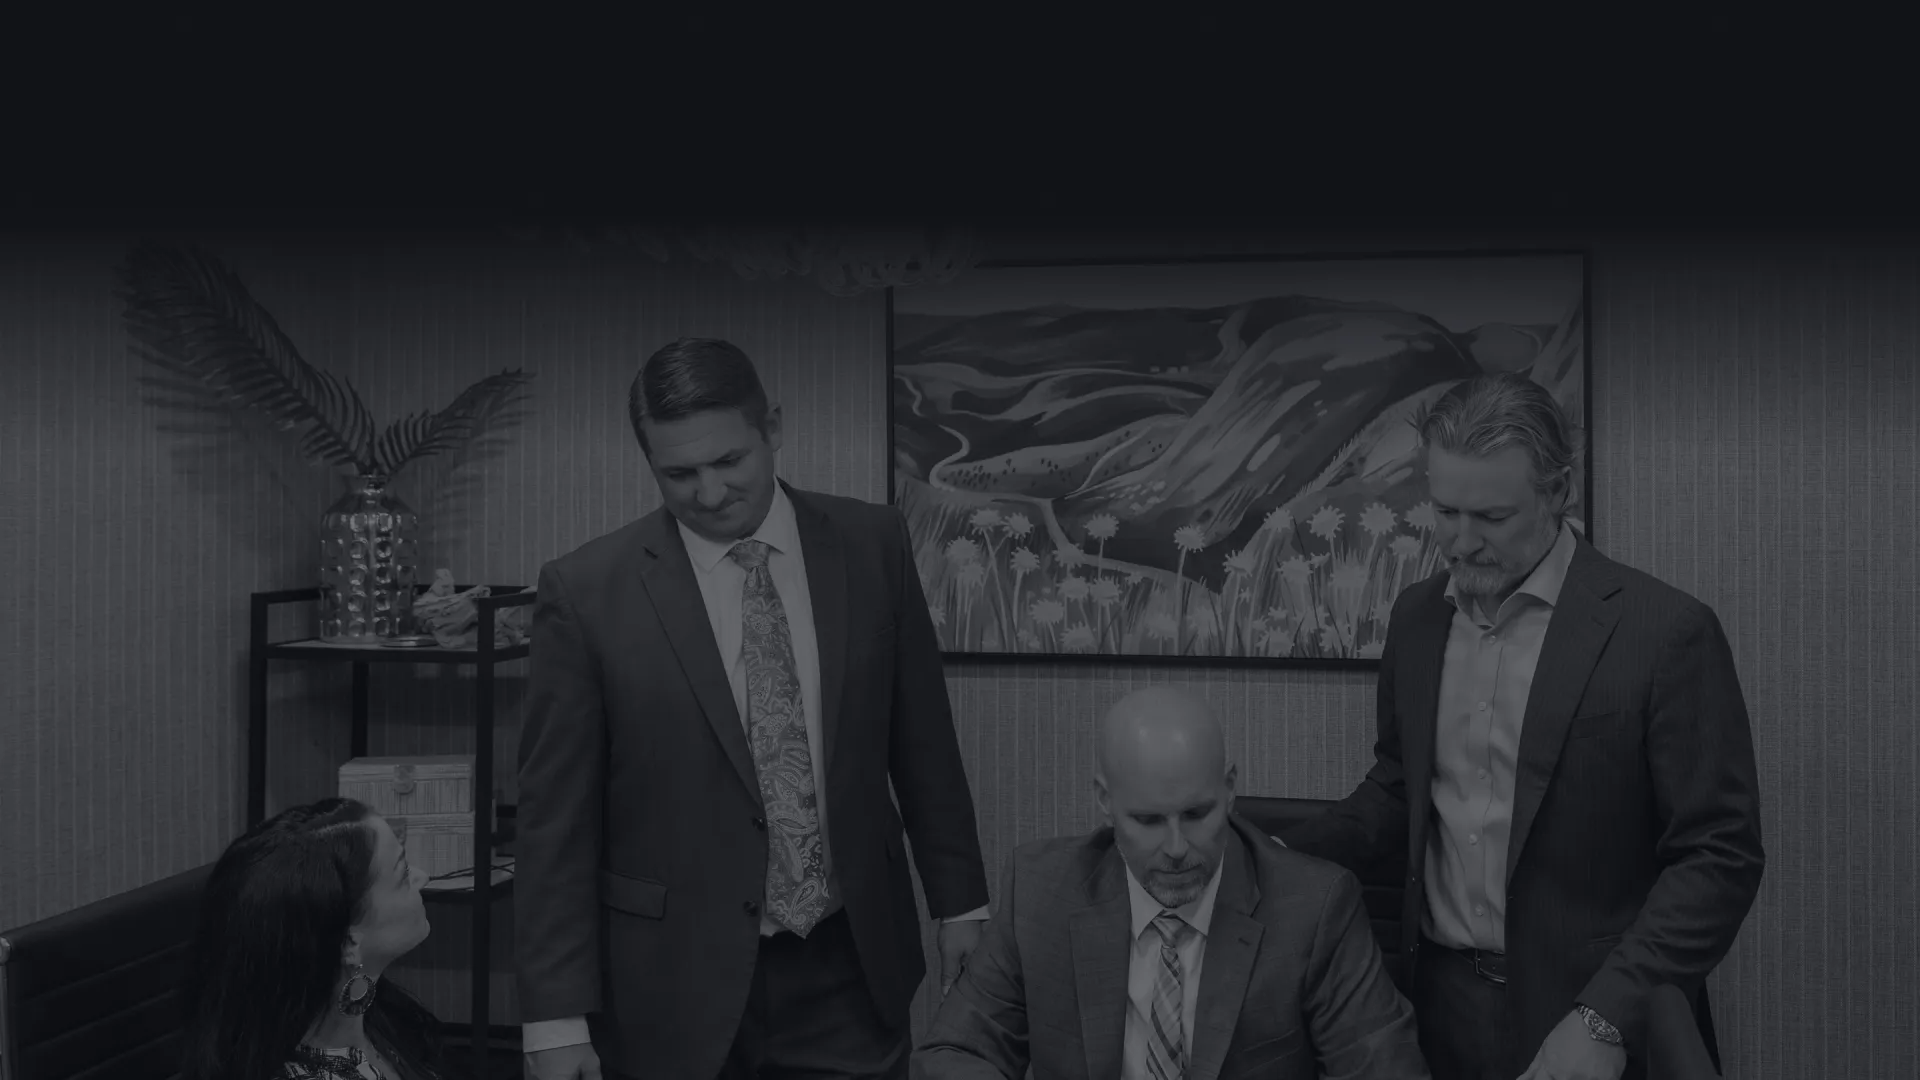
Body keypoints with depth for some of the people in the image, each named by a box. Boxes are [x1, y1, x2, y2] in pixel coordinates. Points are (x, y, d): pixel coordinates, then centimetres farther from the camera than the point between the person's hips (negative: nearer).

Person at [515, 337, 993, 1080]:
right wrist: (557, 1018, -8)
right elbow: (556, 821, -6)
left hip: (850, 971, 2)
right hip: (676, 988, -1)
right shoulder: (587, 592, -9)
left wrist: (959, 902, 11)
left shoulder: (871, 546, -1)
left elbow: (921, 741, 7)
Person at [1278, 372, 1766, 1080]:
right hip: (1441, 1003, 5)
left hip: (1597, 1019, -5)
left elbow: (1719, 856, -13)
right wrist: (1282, 856, -3)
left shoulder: (1665, 631, -14)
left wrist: (1605, 1020, -21)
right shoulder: (1417, 615, 4)